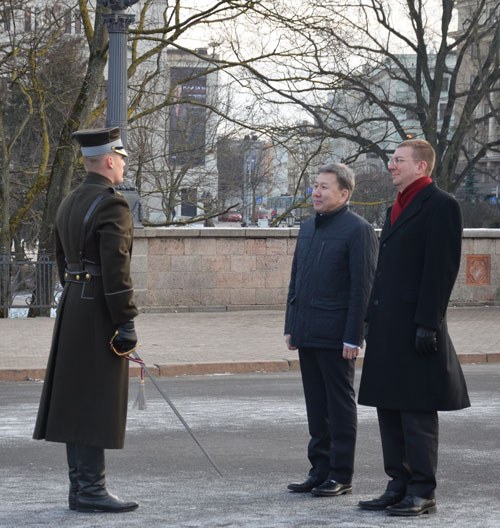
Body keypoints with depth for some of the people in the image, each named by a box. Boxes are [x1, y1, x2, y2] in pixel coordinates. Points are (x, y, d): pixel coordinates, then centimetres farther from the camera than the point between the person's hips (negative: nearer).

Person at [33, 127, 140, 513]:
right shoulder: (112, 205, -14)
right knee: (96, 403, -8)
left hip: (73, 307, 9)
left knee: (76, 401, 9)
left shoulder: (68, 205, 14)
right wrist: (127, 323, -18)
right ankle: (91, 490, -7)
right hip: (101, 311, -9)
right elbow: (116, 268, -20)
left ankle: (80, 487, 14)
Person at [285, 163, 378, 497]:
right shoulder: (308, 227, 15)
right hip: (308, 335, 7)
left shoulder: (358, 230, -9)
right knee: (316, 407, 11)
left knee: (340, 406, 0)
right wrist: (291, 327, 15)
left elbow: (362, 286, -13)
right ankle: (320, 471, 18)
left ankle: (342, 476, 6)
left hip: (336, 336, -7)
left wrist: (353, 337, -17)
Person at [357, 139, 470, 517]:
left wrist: (427, 325, -20)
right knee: (389, 408, 10)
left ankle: (423, 494, 0)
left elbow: (442, 269, -15)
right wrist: (373, 319, 16)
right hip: (388, 326, 9)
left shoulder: (441, 206, -9)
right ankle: (399, 486, 17)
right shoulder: (397, 209, 19)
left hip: (416, 325, -9)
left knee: (417, 411, -5)